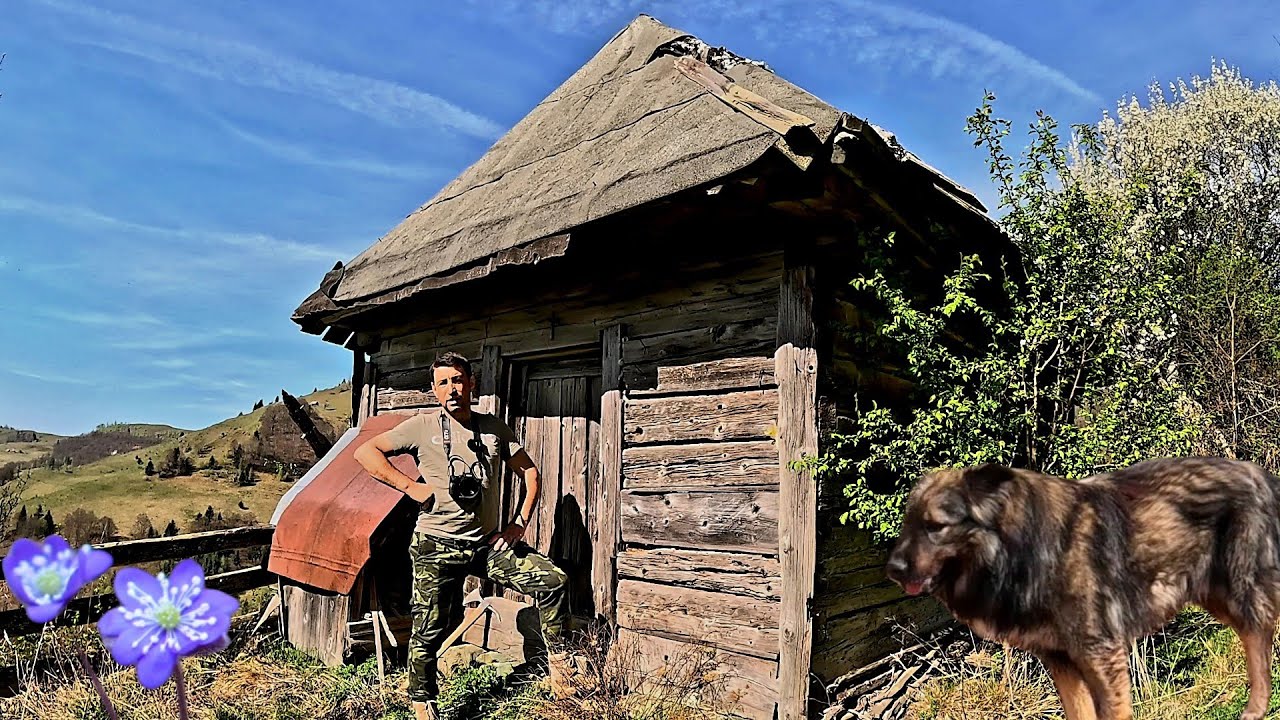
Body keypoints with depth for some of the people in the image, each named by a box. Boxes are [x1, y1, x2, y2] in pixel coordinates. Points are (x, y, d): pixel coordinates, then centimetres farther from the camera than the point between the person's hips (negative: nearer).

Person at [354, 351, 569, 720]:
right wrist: (410, 486, -10)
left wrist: (519, 524, 1)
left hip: (487, 542, 3)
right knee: (430, 630, 5)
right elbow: (365, 452, -2)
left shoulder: (494, 428, 6)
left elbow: (530, 472, 12)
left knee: (554, 580, -11)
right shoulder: (423, 426, -2)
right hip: (437, 545, -2)